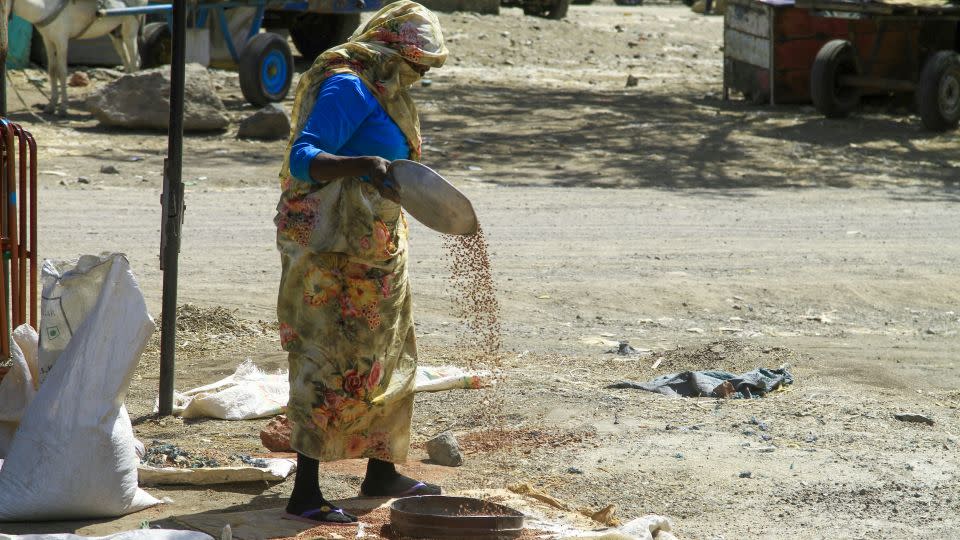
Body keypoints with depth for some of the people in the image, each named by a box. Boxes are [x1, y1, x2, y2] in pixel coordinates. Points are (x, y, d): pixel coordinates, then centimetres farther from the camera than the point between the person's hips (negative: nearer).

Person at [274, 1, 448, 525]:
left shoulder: (379, 92, 16)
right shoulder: (346, 88, -16)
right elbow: (303, 158, -27)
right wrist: (360, 165, -42)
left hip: (371, 249, 11)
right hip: (332, 249, -10)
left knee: (386, 356, 17)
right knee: (331, 359, -11)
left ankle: (381, 472, 29)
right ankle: (305, 492, -10)